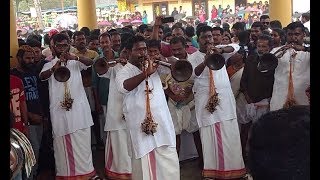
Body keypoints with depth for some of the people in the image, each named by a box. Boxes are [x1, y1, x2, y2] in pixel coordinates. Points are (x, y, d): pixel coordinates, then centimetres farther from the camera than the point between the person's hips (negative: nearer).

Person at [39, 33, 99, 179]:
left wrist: (76, 57, -29)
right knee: (62, 143, 4)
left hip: (78, 107, 1)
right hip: (59, 109, 0)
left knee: (82, 142, 5)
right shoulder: (50, 65, 8)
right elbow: (42, 76, -13)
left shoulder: (76, 62, 10)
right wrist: (53, 69, -34)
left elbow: (90, 62, -10)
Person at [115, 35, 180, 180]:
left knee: (169, 163, 6)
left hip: (162, 122, 4)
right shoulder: (123, 72, -2)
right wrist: (146, 73, -25)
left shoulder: (153, 66, 13)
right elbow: (125, 86, -23)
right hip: (141, 125, -4)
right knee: (144, 163, 4)